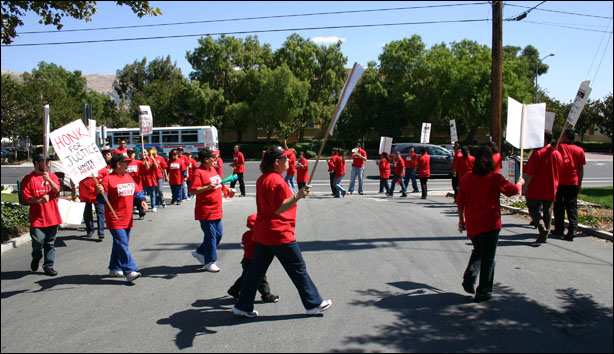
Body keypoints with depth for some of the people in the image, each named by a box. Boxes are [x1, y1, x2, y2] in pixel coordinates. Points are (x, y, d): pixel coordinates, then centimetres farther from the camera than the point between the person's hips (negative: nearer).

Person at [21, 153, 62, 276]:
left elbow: (57, 190, -6)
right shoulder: (29, 178, -1)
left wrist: (49, 180, -21)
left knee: (50, 243, 7)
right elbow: (26, 198, -5)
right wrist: (39, 200, -20)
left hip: (52, 217, 3)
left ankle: (49, 266, 16)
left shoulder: (52, 176, 10)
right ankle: (36, 259, 26)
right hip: (37, 218, -3)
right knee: (38, 242, -4)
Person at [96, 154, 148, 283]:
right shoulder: (108, 179, -10)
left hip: (127, 218, 8)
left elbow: (137, 191, 19)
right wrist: (100, 193, -31)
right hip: (115, 219, -8)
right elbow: (103, 199, -10)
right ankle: (129, 271, -11)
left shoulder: (128, 177, 13)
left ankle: (114, 269, 27)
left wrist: (141, 200, 0)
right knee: (122, 244, -11)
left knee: (120, 243, 15)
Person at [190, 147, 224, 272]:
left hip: (216, 210, 9)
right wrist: (208, 187, -32)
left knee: (219, 234, 14)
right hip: (206, 211, -9)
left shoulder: (213, 169, 12)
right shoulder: (199, 172, -15)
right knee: (211, 236, -1)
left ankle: (199, 252, 32)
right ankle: (209, 263, 13)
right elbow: (193, 190, -22)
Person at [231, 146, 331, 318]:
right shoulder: (276, 180, -20)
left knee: (256, 269, 12)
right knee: (298, 269, 4)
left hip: (263, 232, 9)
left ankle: (242, 306, 17)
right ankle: (314, 303, 17)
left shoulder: (263, 178, 11)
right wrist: (297, 196, -35)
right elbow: (278, 209, -26)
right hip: (279, 234, -9)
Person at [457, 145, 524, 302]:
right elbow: (512, 190, 4)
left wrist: (461, 219, 18)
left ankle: (469, 279, 9)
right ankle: (483, 291, 10)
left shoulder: (467, 178, 0)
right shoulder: (495, 178, -11)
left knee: (477, 251, 24)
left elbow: (460, 201, 6)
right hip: (489, 224, -4)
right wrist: (520, 183, 26)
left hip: (472, 224, 4)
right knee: (487, 258, 6)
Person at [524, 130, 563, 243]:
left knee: (533, 209, 9)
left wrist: (526, 186, -6)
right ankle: (544, 235, 13)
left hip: (535, 189, -4)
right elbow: (560, 171, 10)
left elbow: (530, 173, -14)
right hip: (551, 189, 4)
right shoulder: (557, 153, 1)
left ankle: (542, 227, -13)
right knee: (547, 211, 11)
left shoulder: (537, 153, -14)